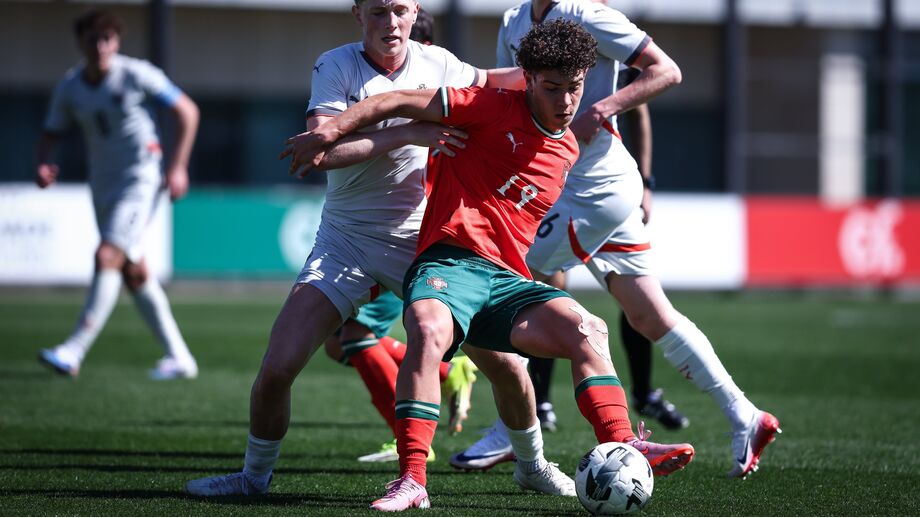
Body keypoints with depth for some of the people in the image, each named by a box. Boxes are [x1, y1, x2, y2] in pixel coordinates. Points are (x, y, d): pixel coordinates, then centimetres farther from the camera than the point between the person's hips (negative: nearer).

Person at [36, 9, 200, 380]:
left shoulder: (136, 74, -12)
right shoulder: (69, 86, 1)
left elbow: (187, 111, -4)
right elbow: (51, 134, 9)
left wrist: (178, 166, -10)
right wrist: (42, 165, -14)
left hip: (140, 181, -6)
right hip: (102, 185, 6)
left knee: (107, 257, -20)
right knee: (134, 274, 8)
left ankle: (74, 352, -23)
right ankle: (179, 357, 18)